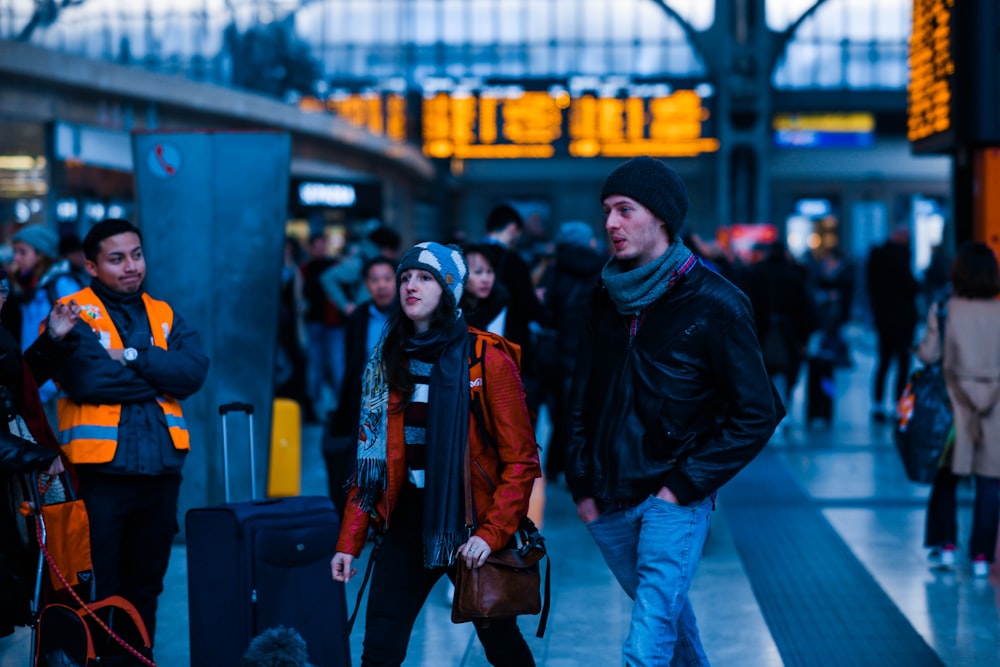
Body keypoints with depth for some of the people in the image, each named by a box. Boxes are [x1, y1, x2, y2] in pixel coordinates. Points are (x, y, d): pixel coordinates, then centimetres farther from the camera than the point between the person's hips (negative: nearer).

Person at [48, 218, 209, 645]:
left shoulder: (164, 316, 14)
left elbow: (195, 370, -3)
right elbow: (85, 378, -18)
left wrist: (134, 358, -14)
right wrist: (159, 376, -8)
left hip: (160, 468, 5)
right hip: (100, 470, -5)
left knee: (145, 589, 14)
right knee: (96, 590, 0)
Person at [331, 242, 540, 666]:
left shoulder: (488, 361, -8)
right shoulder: (387, 362, 6)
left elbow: (520, 460, -9)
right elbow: (369, 459, 9)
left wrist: (491, 533, -17)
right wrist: (350, 541, 5)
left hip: (467, 530, -3)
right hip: (406, 526, 3)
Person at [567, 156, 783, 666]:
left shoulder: (714, 304, -11)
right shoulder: (606, 296, 6)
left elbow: (758, 414, -10)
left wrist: (685, 485, -13)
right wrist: (581, 484, 7)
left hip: (672, 498, -6)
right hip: (607, 499, 6)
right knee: (665, 611, 21)